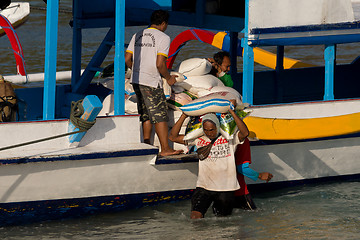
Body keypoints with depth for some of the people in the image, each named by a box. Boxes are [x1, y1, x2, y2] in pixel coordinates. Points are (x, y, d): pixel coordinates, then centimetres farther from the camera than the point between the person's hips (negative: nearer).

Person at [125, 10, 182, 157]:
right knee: (160, 115, -2)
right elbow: (160, 64, -16)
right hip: (151, 82, -7)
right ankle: (165, 149, -3)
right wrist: (169, 78, 0)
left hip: (136, 80, 7)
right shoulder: (163, 38, -8)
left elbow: (127, 59, 11)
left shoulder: (137, 36, 12)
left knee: (146, 114, 17)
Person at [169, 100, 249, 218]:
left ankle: (217, 207, 44)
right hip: (204, 187, 1)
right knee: (194, 218, -14)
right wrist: (184, 115, -7)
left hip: (225, 188, -1)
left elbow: (245, 133, -23)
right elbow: (173, 137, 3)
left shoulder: (229, 137, -3)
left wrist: (232, 112, -24)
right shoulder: (198, 139, 3)